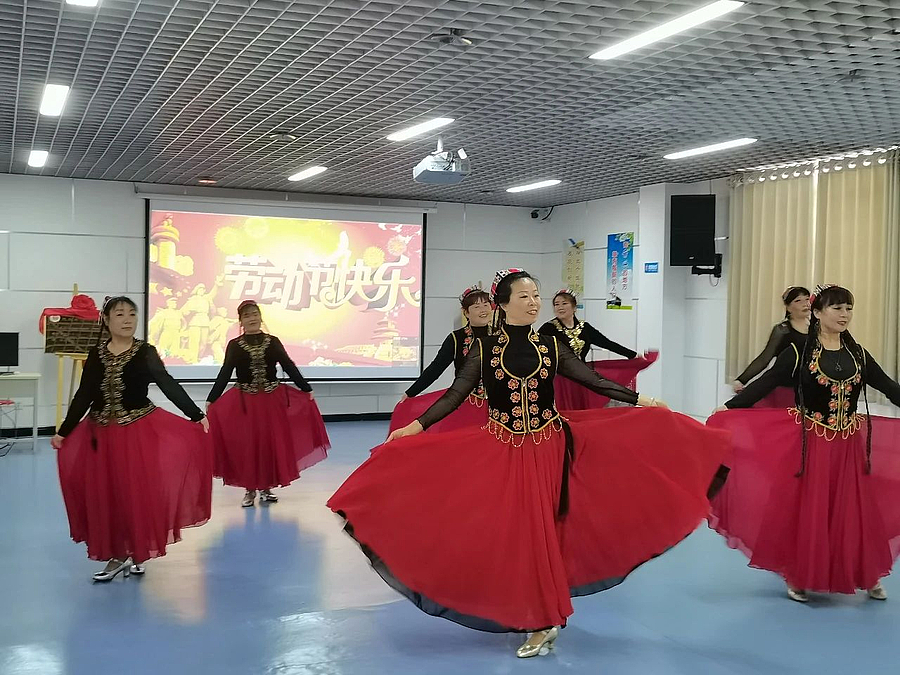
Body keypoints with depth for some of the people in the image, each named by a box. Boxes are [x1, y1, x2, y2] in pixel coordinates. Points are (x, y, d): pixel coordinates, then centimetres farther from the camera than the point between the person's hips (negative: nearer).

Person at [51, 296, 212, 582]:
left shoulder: (145, 352, -5)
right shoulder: (95, 355, 3)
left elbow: (169, 385, -12)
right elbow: (83, 396, 9)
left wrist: (196, 415, -21)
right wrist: (63, 432, 10)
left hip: (140, 430, -3)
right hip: (101, 434, 3)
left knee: (138, 492, 0)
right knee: (105, 495, 6)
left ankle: (135, 553, 16)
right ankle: (117, 555, 20)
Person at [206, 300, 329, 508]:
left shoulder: (273, 342, 4)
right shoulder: (234, 345, 2)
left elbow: (289, 367, 4)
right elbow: (225, 374, -1)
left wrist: (306, 389, 1)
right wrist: (211, 400, -7)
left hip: (273, 400, 1)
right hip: (244, 402, -1)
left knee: (271, 442, 4)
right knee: (246, 444, 1)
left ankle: (266, 488, 18)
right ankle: (249, 489, 14)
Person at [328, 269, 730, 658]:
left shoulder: (552, 346, 1)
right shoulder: (484, 349, -1)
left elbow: (593, 381, 2)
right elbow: (456, 394, -6)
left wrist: (639, 399, -2)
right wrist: (417, 425, -16)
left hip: (547, 450, 0)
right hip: (500, 452, 0)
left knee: (537, 530, 2)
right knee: (510, 532, 3)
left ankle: (540, 621, 14)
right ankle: (540, 619, 19)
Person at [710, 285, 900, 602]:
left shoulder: (858, 354, 5)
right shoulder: (798, 352, -7)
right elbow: (764, 383, -12)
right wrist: (727, 409, -21)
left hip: (849, 446, 4)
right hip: (810, 444, -3)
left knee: (855, 510, 10)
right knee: (806, 510, 5)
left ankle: (868, 576, 27)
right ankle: (800, 577, 20)